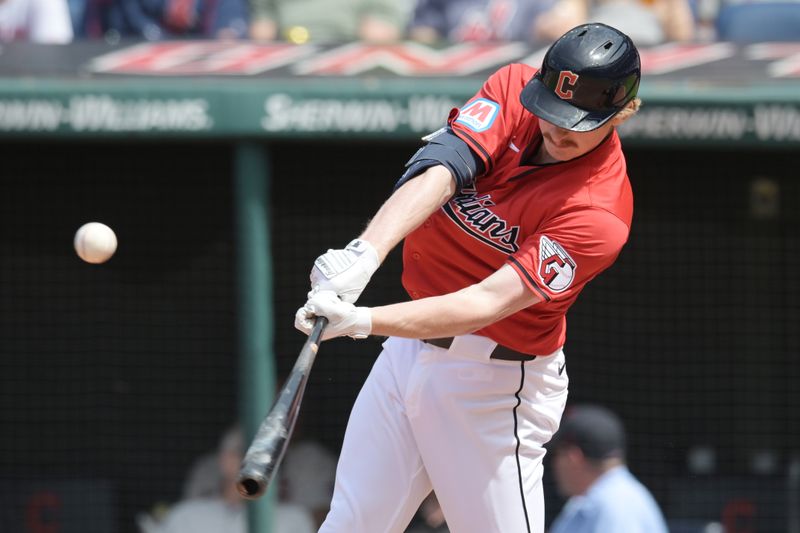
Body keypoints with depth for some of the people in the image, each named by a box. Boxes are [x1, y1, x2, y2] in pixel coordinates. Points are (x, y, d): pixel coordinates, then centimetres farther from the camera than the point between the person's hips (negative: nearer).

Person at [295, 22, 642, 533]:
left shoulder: (600, 213, -24)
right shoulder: (512, 88, -8)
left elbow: (488, 303, -32)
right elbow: (438, 173, -23)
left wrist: (361, 322, -42)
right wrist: (366, 253, -41)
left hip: (498, 382, -6)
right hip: (408, 347, 6)